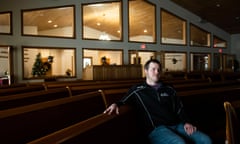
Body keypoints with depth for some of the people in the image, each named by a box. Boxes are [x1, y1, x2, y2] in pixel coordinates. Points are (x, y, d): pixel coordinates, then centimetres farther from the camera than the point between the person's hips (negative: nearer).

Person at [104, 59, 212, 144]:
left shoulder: (169, 89, 18)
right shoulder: (137, 90, 7)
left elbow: (179, 109, 18)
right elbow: (123, 101, 8)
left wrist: (186, 122, 3)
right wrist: (115, 104, -15)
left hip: (177, 125, 5)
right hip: (156, 129, -4)